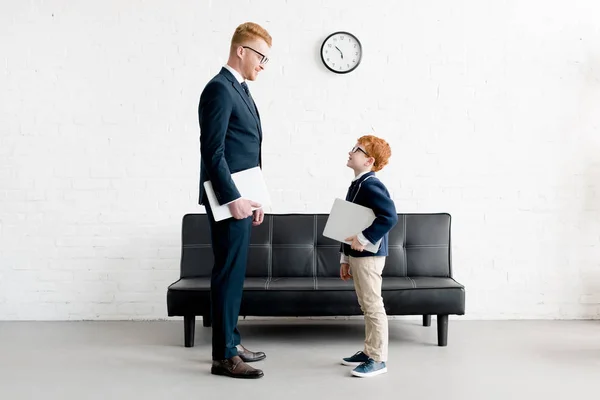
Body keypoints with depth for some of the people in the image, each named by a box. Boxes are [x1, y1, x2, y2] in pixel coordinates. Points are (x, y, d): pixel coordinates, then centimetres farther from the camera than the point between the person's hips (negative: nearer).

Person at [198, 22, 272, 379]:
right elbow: (213, 151, -19)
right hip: (229, 199, -10)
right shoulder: (219, 88, -12)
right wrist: (233, 198, -21)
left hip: (241, 196, 10)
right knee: (228, 273, -6)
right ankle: (224, 356, 2)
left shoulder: (241, 90, 18)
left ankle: (231, 341, 24)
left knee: (235, 272, 14)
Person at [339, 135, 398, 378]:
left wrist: (364, 239, -26)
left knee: (373, 306, -3)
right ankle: (369, 351, 26)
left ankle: (378, 359, 4)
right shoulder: (356, 185, 15)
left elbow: (389, 217, -28)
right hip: (356, 255, 10)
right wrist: (345, 258, 20)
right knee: (366, 306, 16)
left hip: (368, 256, -10)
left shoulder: (371, 185, -15)